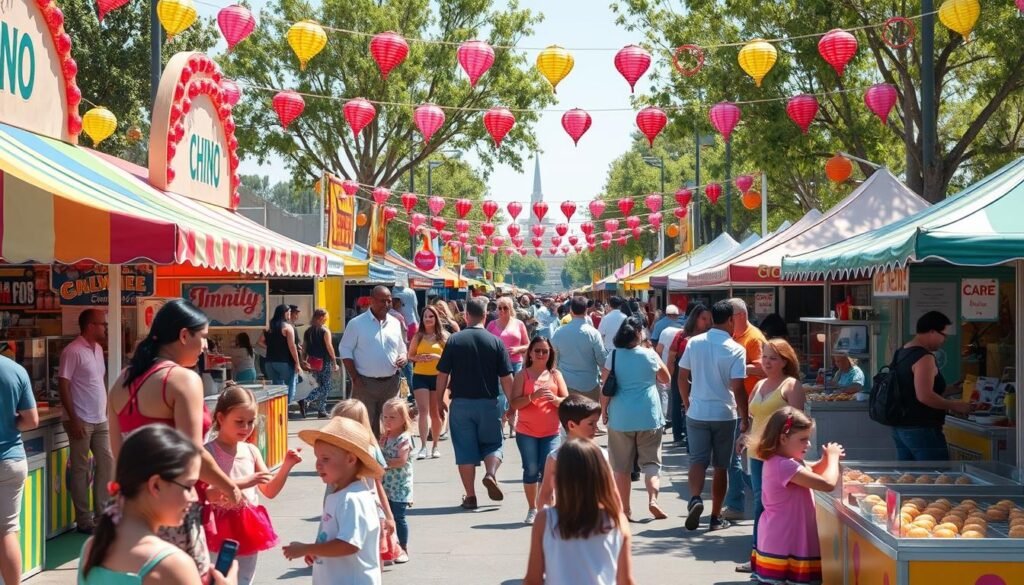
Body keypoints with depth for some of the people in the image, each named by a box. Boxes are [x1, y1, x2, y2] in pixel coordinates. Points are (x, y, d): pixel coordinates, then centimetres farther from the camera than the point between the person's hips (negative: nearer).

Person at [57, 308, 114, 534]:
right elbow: (63, 385, -16)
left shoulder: (98, 348, 10)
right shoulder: (72, 351, -14)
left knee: (107, 461, 9)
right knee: (81, 469, 1)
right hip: (81, 421, -8)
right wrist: (73, 419, -19)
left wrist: (104, 411, 16)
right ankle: (84, 520, 8)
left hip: (100, 420, 8)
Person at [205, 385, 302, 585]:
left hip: (249, 529, 6)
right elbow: (205, 494, -22)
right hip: (221, 530, -6)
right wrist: (243, 483, -28)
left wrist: (286, 466, -6)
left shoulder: (251, 451, 6)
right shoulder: (208, 451, -11)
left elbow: (270, 491, 9)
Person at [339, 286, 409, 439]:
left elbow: (401, 349, 19)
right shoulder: (356, 323, -4)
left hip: (391, 383, 4)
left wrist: (404, 358, -5)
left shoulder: (395, 323, 9)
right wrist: (355, 378, -11)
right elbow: (345, 351, -4)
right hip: (366, 383, -4)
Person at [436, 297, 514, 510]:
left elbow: (443, 374, -3)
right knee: (492, 444, 16)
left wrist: (439, 400, 9)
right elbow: (506, 378, -4)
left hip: (461, 403, 0)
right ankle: (490, 473, -11)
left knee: (465, 449, 6)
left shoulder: (454, 340, -4)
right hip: (489, 403, 0)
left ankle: (470, 496, 8)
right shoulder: (495, 342, -4)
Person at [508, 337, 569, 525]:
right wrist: (533, 396, -23)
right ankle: (532, 509, 13)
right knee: (531, 470, 2)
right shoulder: (523, 375, 2)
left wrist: (555, 399, -18)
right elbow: (513, 403, -8)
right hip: (526, 432, -1)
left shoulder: (556, 375, 7)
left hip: (551, 433, 1)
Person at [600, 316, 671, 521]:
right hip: (649, 417, 0)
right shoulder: (650, 355, -3)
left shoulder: (613, 356, -3)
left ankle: (624, 510, 9)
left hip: (620, 418, 0)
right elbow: (666, 379, 13)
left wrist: (604, 411, 8)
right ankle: (653, 499, -12)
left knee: (621, 466, 8)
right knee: (651, 462, 8)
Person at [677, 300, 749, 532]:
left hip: (697, 412, 2)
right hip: (725, 414, -2)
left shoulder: (694, 343, -1)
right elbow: (738, 388, -14)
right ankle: (716, 517, 14)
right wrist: (745, 419, -4)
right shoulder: (736, 350, -11)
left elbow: (682, 377, 4)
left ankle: (695, 499, -22)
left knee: (698, 460, 4)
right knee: (720, 466, 9)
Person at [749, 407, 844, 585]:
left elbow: (811, 471, 26)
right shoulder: (785, 466, -25)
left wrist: (827, 458, 4)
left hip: (782, 545, 11)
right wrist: (832, 457, -10)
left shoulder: (779, 462, 8)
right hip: (784, 549, -11)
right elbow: (828, 484, -28)